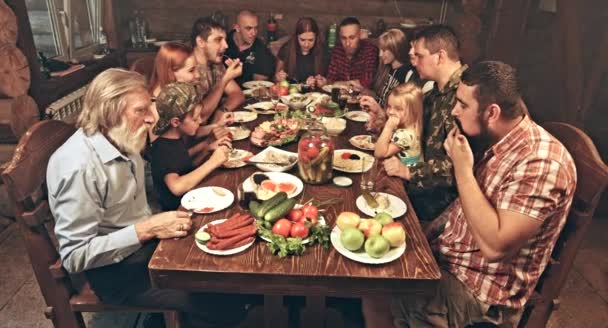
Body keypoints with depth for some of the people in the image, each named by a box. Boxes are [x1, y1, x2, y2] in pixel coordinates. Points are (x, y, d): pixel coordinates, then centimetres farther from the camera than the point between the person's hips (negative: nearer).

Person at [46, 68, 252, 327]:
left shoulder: (122, 141, 0)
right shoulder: (78, 167, -27)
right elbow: (75, 256, -24)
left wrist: (157, 224, -4)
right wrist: (148, 229, -26)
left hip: (145, 243, 8)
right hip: (118, 270, -8)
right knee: (226, 304, -13)